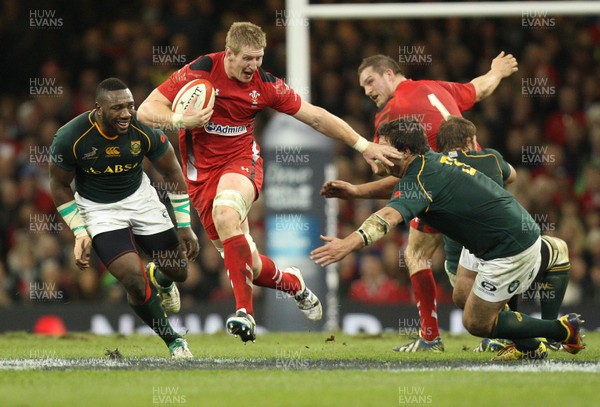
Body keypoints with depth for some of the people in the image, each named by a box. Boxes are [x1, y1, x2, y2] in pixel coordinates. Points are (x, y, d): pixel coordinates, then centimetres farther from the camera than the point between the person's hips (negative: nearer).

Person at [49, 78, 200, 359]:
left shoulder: (144, 131, -21)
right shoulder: (70, 138, -25)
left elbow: (173, 175, -5)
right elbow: (60, 186, -8)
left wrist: (184, 227, -4)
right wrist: (80, 234, -11)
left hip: (139, 197, 3)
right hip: (99, 209, -3)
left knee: (178, 271, 4)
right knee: (134, 280, -19)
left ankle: (160, 279, 45)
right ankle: (174, 342, 3)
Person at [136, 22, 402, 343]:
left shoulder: (265, 85, -8)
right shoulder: (201, 72, -15)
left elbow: (315, 117, 3)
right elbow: (146, 111, -14)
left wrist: (363, 145, 2)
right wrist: (180, 120, -33)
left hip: (241, 159, 0)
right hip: (202, 168, 0)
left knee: (225, 213, -36)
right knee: (245, 264, -1)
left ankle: (245, 312, -36)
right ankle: (291, 283, 34)